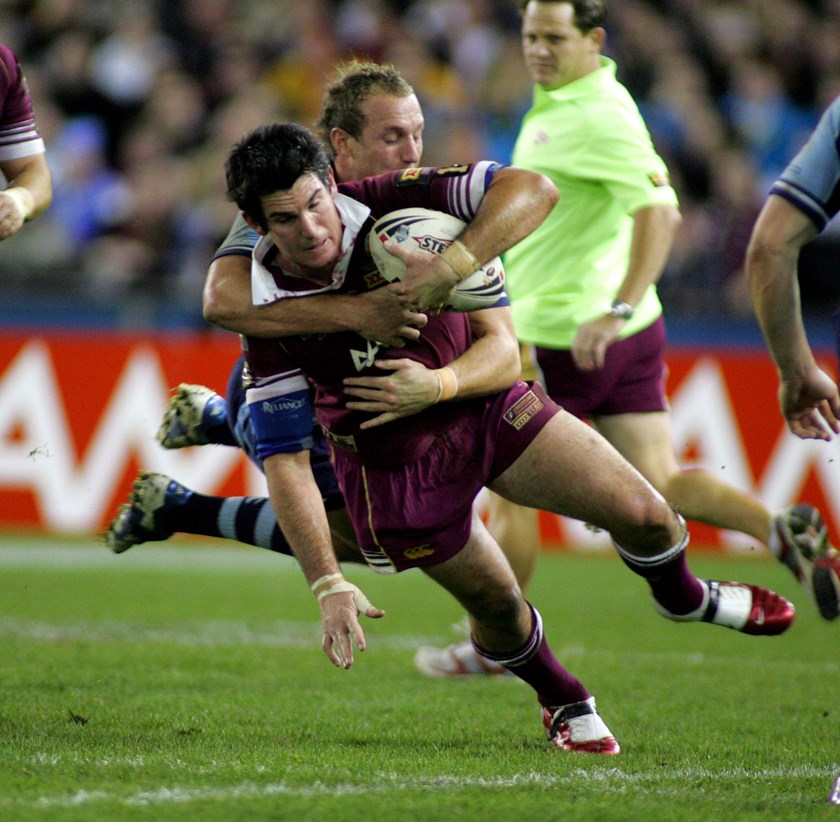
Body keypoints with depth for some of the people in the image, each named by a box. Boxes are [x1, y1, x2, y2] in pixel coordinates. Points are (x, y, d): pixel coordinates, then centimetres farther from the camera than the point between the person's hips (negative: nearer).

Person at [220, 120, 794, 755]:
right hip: (393, 460, -1)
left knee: (641, 513, -6)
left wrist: (455, 264, -42)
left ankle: (682, 596, 31)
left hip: (486, 407, 1)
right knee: (497, 605, 5)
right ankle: (564, 703, 39)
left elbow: (532, 190, -28)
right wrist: (330, 587, -27)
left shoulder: (389, 204, -23)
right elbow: (284, 459, -20)